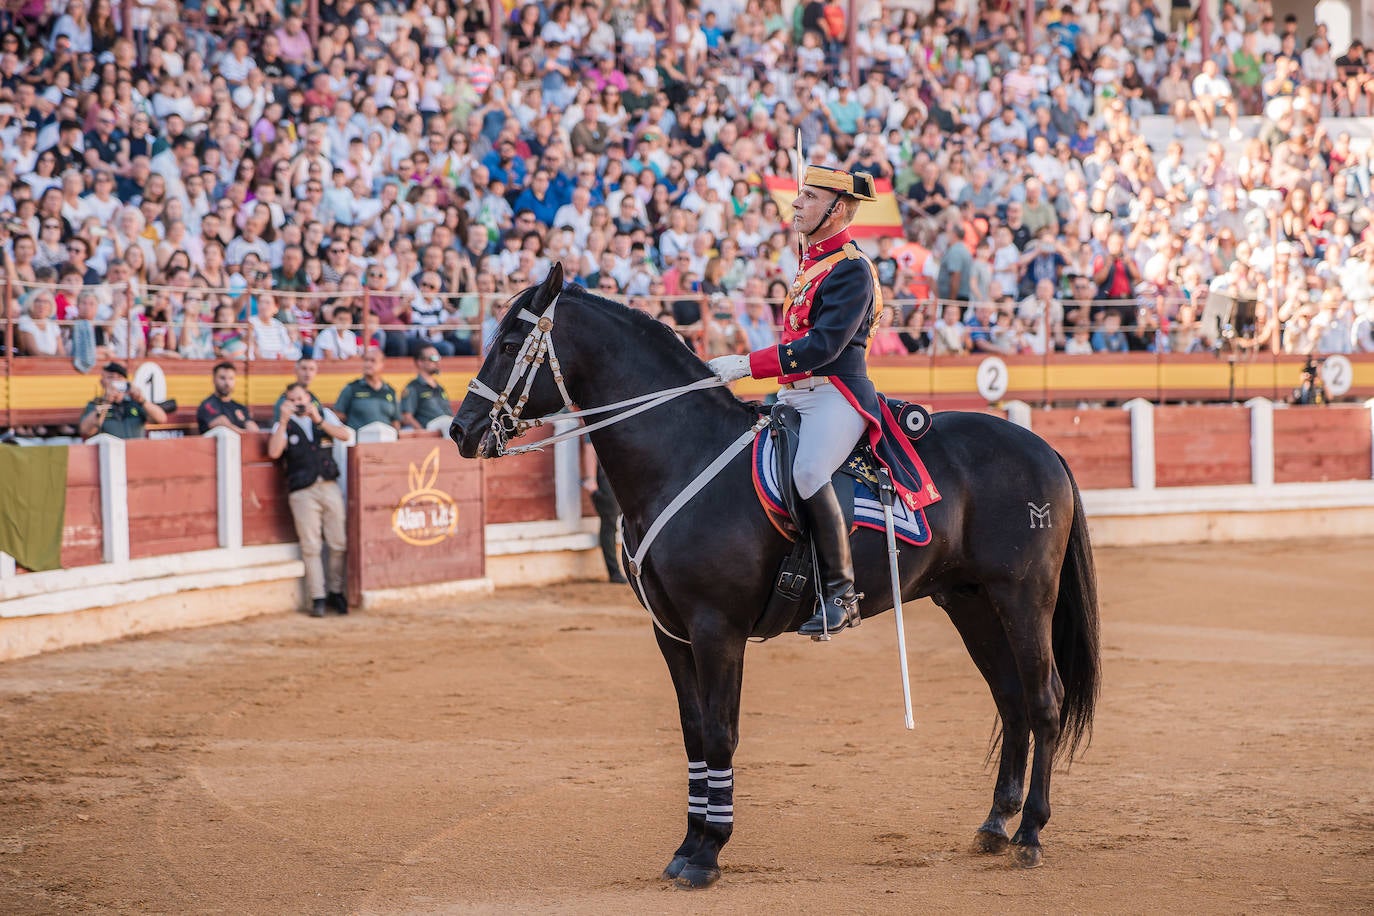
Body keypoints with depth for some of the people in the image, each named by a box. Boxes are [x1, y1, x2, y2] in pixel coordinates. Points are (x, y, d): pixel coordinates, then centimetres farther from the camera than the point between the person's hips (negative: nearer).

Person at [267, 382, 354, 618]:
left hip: (330, 486, 2)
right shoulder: (284, 425, 7)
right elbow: (274, 452, -10)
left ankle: (336, 592, 14)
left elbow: (345, 435, -2)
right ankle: (318, 598, -1)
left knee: (338, 543, 2)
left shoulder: (325, 415, 13)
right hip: (302, 492, -2)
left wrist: (319, 421, -12)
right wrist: (284, 421, -13)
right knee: (310, 547, -5)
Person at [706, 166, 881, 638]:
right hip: (796, 395, 11)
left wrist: (748, 364, -24)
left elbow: (823, 345, -21)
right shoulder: (811, 260, 19)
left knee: (807, 471, -33)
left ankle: (841, 593, -28)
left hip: (837, 392, -11)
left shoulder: (851, 269, -11)